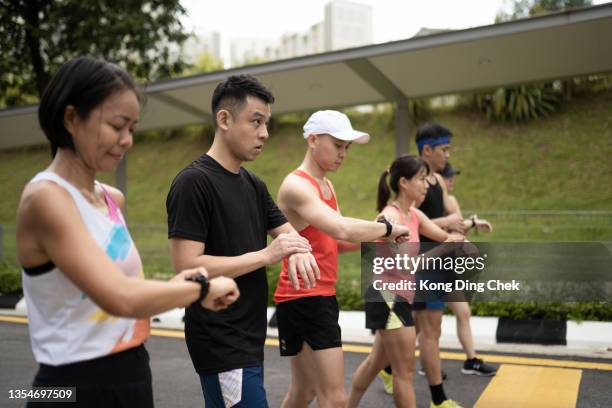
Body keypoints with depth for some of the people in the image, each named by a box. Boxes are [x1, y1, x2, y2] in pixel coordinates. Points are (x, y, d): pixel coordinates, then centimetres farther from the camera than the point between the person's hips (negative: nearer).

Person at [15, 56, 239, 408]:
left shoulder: (112, 198, 7)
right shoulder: (46, 197, -19)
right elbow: (120, 298, -30)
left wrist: (174, 287, -7)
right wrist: (202, 287, -16)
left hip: (132, 376, 8)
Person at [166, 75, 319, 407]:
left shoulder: (254, 185, 10)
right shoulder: (193, 182, -15)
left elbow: (287, 232, 14)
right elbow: (187, 268, -21)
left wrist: (297, 251, -11)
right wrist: (266, 255, -20)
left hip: (249, 336, 8)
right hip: (219, 342, -8)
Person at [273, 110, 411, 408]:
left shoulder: (326, 185, 16)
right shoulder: (296, 185, -16)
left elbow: (336, 241, 14)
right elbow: (343, 229, -31)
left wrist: (378, 237, -2)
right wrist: (388, 228, -16)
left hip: (321, 297, 10)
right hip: (303, 298, -10)